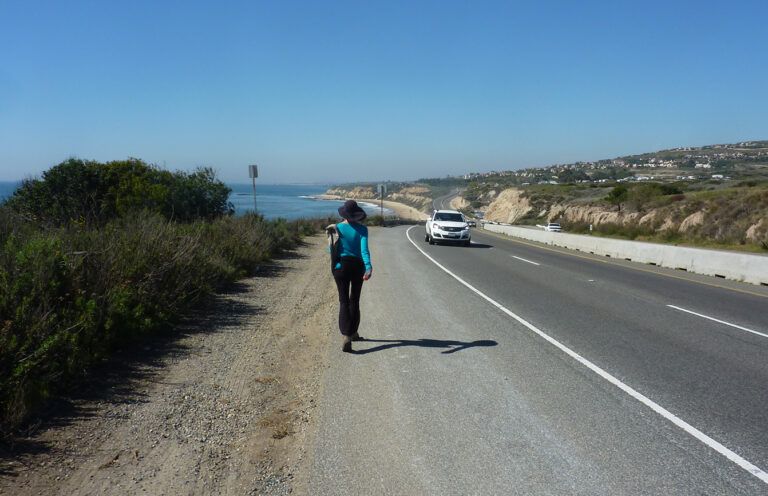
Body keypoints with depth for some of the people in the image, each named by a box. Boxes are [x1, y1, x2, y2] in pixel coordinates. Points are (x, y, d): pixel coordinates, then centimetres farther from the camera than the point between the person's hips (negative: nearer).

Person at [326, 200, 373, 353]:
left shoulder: (337, 228, -4)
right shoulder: (362, 229, -5)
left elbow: (332, 250, 2)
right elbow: (364, 249, -18)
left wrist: (330, 236, 15)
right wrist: (368, 267, -26)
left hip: (341, 266, -1)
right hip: (358, 266, 1)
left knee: (344, 302, -1)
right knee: (355, 300, 18)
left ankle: (346, 337, -17)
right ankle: (353, 333, 30)